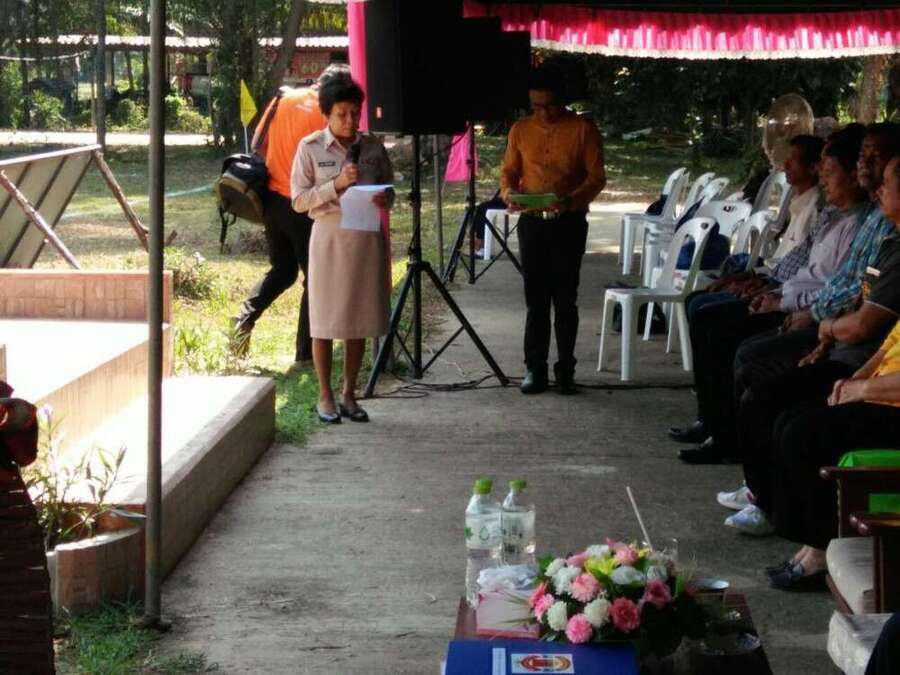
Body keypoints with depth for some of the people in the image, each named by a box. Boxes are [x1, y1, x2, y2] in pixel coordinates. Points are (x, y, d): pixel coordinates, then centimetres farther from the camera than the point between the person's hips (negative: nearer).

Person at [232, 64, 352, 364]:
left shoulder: (283, 99, 6)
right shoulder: (325, 114, -12)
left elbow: (258, 145, 12)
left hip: (271, 199, 6)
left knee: (282, 270, 22)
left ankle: (246, 315, -1)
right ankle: (305, 353, 6)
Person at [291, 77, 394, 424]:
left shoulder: (373, 146, 5)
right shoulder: (310, 147, -3)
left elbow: (389, 191, 14)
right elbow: (299, 200, -5)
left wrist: (383, 200, -10)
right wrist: (337, 185, -17)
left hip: (367, 237, 3)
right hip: (330, 236, -3)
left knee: (359, 320, 7)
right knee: (325, 320, 1)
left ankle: (349, 395, 18)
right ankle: (325, 397, 12)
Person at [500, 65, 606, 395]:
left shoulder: (583, 129, -3)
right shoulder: (520, 130, 7)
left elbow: (596, 177, -5)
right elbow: (508, 171, 12)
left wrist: (571, 200, -23)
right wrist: (508, 192, -11)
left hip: (569, 222, -2)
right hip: (532, 221, 2)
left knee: (565, 299, 1)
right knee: (535, 298, 3)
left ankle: (565, 370, 8)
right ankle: (535, 369, 8)